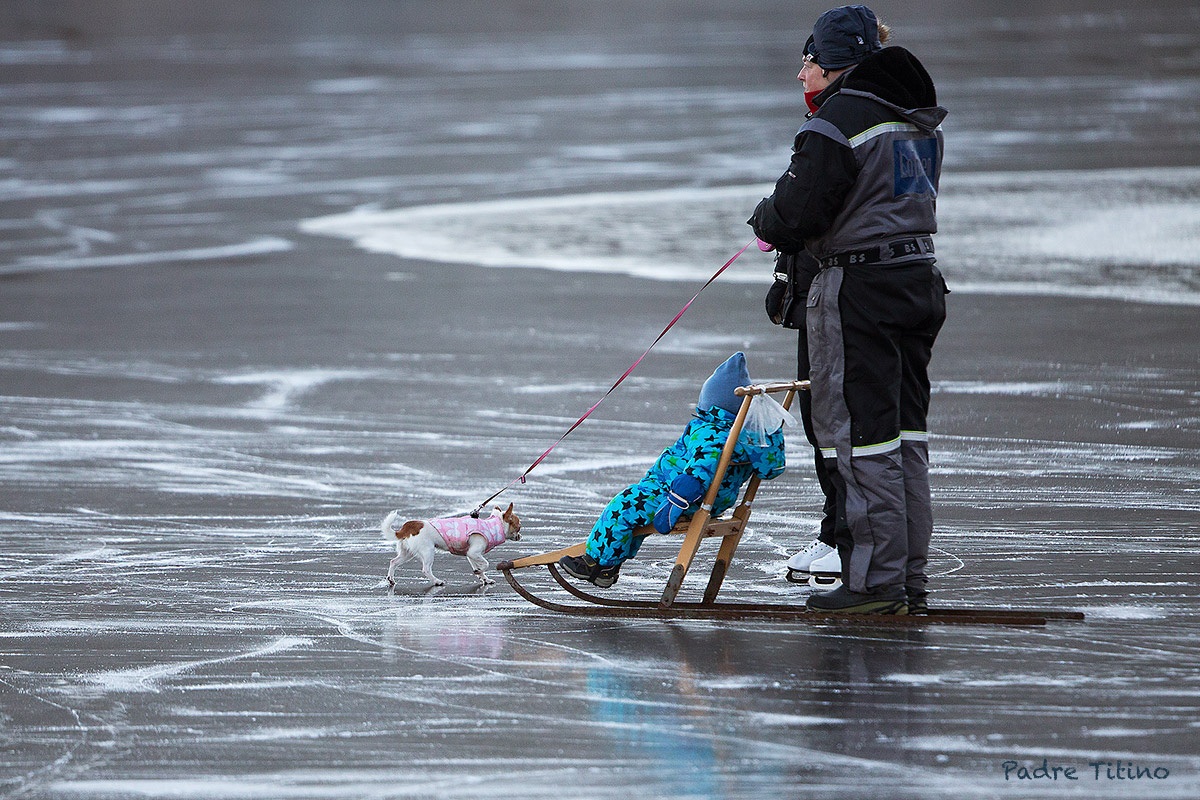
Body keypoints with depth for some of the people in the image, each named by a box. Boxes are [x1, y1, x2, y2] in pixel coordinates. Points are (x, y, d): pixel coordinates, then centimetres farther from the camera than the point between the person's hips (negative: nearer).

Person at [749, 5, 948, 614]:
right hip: (920, 278, 8)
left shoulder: (838, 120, -14)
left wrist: (767, 222, 8)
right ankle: (910, 579, 15)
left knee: (859, 437, -3)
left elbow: (799, 212, -16)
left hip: (859, 288, -8)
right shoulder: (920, 120, 12)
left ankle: (876, 582, -3)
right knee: (905, 432, 12)